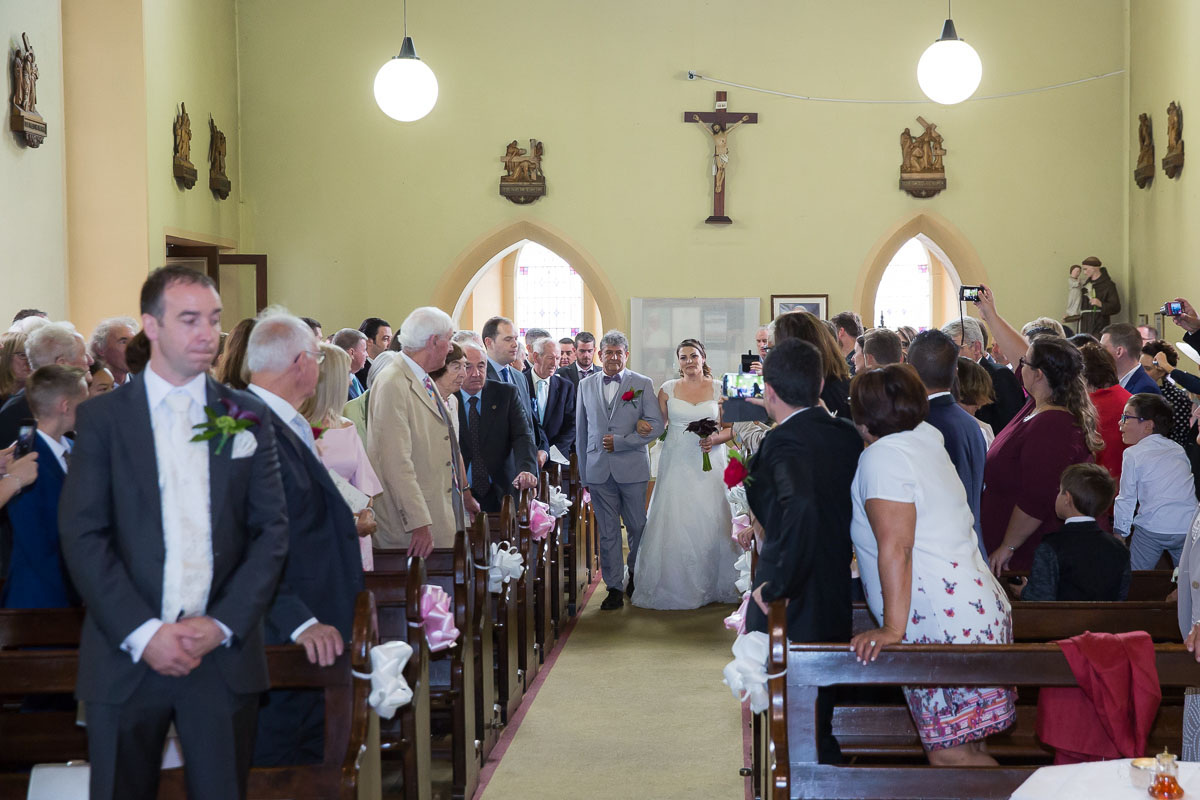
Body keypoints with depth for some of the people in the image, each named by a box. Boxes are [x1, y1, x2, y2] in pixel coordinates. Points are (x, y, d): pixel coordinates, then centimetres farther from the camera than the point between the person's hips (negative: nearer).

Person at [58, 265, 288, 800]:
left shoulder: (247, 415, 8)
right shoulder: (102, 417, 3)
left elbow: (271, 530, 4)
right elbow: (82, 535, -4)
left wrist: (223, 625, -6)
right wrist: (142, 633, -12)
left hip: (225, 653, 1)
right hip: (126, 656, -1)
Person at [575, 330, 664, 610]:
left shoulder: (642, 384, 2)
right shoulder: (586, 385, 10)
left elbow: (656, 425, -5)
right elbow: (581, 430, 13)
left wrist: (620, 442, -12)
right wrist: (583, 470, 10)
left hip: (632, 468, -2)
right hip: (598, 469, 2)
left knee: (637, 527, 8)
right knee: (607, 532, 3)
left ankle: (636, 575, 30)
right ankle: (614, 587, 10)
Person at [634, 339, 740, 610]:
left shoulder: (719, 388, 4)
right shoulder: (667, 389, 7)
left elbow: (731, 429, 5)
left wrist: (714, 439, -14)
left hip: (709, 463, -1)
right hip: (676, 464, 1)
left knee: (711, 521, -4)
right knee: (674, 523, -4)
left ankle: (714, 585, 8)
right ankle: (675, 586, 5)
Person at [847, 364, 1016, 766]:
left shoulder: (882, 456, -11)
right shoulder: (925, 439, 14)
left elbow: (895, 547, -20)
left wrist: (893, 628, -21)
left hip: (946, 623, -10)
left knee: (951, 754, -8)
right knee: (965, 749, 11)